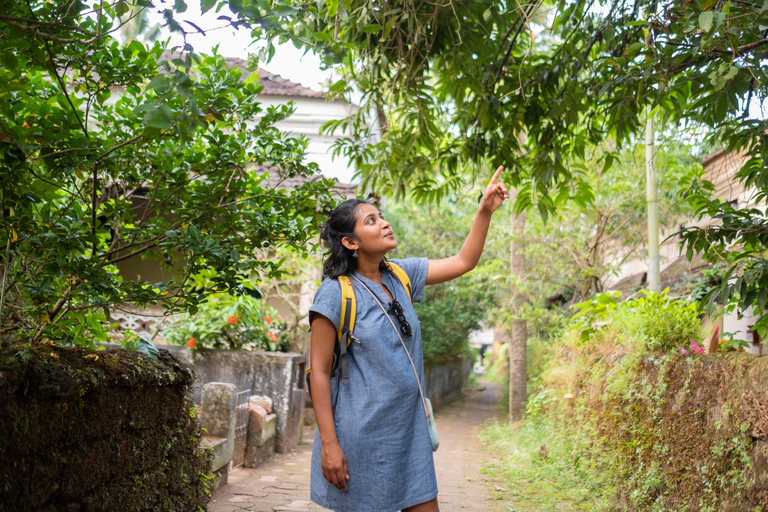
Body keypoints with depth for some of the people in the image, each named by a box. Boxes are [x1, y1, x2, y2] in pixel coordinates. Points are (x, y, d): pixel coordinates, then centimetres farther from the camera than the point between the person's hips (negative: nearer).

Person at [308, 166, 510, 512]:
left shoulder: (401, 275, 6)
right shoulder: (336, 292, -13)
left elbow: (463, 262, 11)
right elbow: (319, 371, -13)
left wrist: (485, 211, 1)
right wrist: (329, 444, -17)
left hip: (409, 429, 6)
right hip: (362, 437, -6)